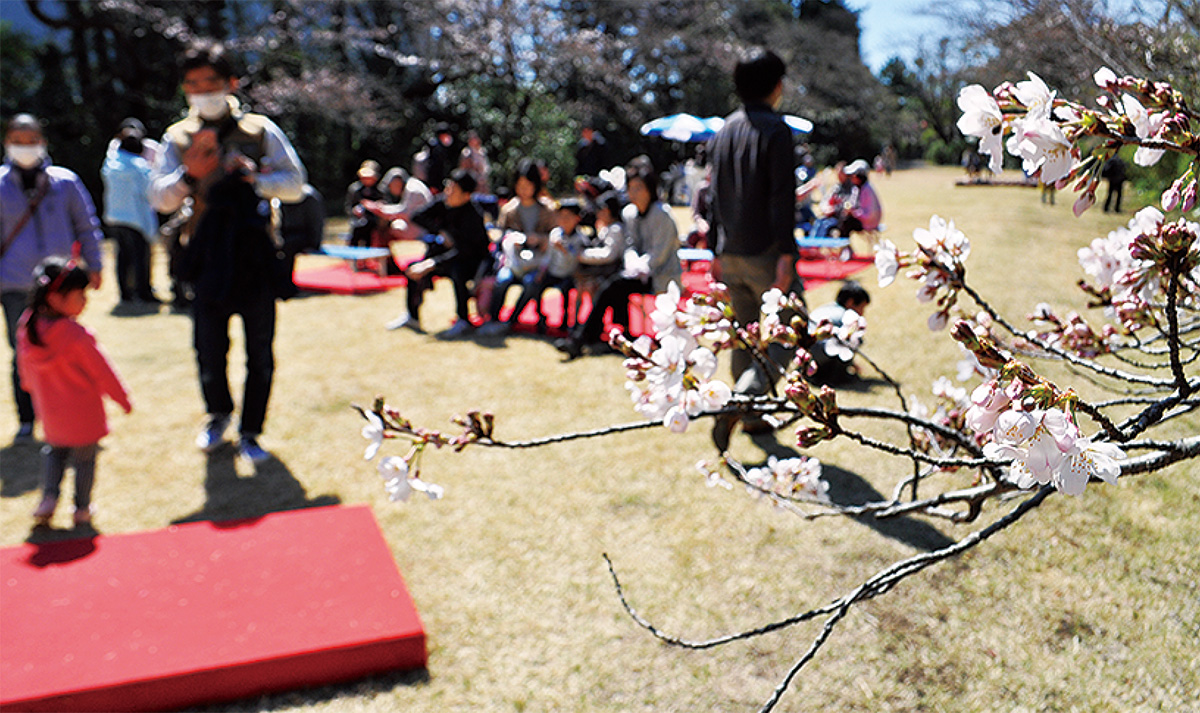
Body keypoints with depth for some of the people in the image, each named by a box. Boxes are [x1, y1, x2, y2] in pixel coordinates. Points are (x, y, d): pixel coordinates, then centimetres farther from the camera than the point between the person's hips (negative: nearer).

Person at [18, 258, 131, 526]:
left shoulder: (26, 328, -7)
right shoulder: (76, 335, -27)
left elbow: (24, 364, 10)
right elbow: (101, 371, -18)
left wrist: (30, 384, 31)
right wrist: (123, 398, -5)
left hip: (50, 411, 6)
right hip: (84, 412, -5)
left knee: (55, 452, 27)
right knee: (85, 458, 12)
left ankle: (49, 496, 15)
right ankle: (82, 509, 22)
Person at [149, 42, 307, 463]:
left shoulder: (260, 130, 5)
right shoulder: (179, 137, 8)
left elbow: (295, 184, 2)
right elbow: (159, 198, 2)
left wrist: (253, 179, -14)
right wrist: (189, 176, -17)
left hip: (256, 257, -1)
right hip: (209, 259, 1)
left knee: (260, 353, 4)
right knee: (209, 349, 7)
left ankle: (250, 433, 19)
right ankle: (218, 416, 35)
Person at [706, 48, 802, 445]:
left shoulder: (724, 131, 12)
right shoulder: (775, 130, -9)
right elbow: (782, 198, -16)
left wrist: (716, 251, 18)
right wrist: (786, 255, -17)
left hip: (731, 253, 7)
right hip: (764, 252, -7)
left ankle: (753, 417, 21)